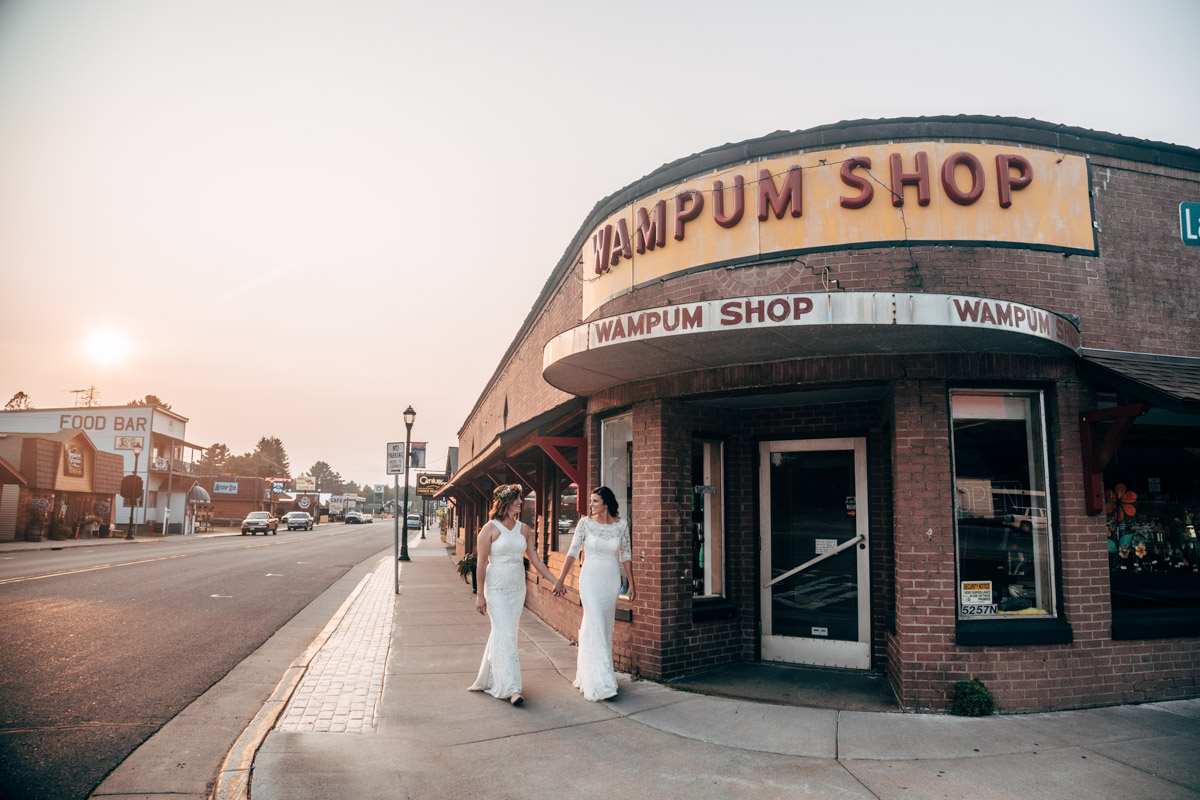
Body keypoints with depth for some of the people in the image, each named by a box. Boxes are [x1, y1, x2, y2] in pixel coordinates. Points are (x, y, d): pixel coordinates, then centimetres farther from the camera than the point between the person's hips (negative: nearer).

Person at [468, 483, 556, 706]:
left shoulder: (524, 529, 7)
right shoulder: (490, 529, -8)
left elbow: (535, 560, 10)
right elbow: (481, 563, -8)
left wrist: (555, 581, 6)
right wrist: (480, 595, -11)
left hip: (517, 589, 5)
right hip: (496, 589, -5)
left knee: (501, 635, 11)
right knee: (505, 636, -9)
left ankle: (488, 680, 25)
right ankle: (511, 688, -9)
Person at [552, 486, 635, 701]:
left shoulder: (621, 525, -1)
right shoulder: (585, 523, -5)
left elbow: (626, 555, 6)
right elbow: (573, 552, -1)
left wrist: (631, 583, 5)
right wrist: (560, 580, -3)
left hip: (612, 580, 3)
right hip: (590, 579, -3)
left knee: (606, 628, 9)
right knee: (595, 626, -11)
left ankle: (585, 674, 24)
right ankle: (601, 684, -10)